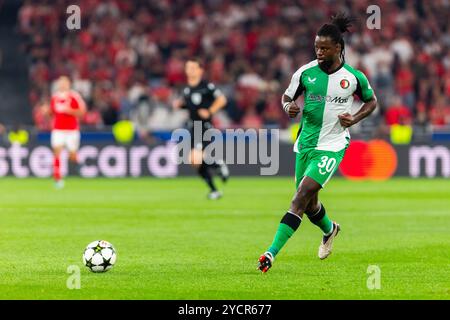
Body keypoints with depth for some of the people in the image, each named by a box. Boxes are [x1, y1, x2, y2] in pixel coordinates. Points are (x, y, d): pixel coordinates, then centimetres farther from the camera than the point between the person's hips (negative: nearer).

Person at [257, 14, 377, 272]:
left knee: (301, 197, -19)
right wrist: (288, 107, -12)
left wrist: (355, 119, -6)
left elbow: (371, 101, 12)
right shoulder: (306, 72, -1)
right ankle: (329, 230, 50)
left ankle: (272, 253, -23)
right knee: (309, 204, 14)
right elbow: (287, 97, 12)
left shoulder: (354, 77, -5)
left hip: (332, 146, -4)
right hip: (306, 143, 4)